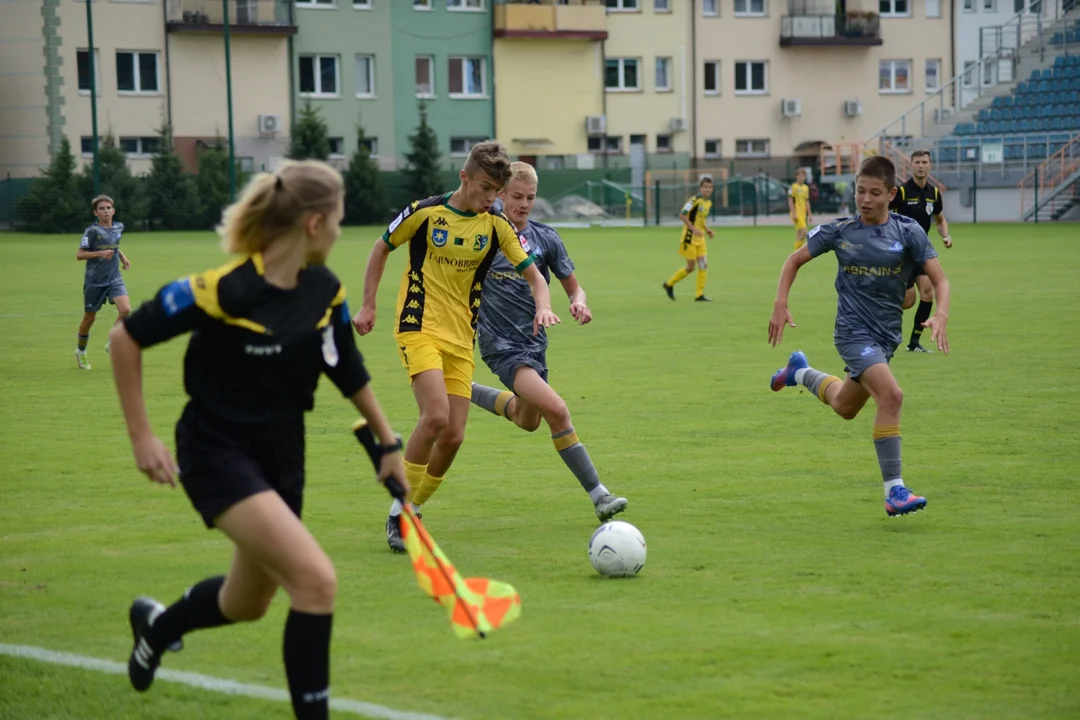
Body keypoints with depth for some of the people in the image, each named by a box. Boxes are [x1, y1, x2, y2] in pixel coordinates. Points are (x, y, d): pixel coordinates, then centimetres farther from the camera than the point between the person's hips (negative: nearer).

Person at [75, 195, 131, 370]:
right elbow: (79, 255, -13)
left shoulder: (119, 228, 5)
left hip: (114, 279, 4)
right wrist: (100, 253, -25)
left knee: (125, 310, -19)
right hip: (94, 281, -4)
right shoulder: (92, 231, -12)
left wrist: (122, 256, 9)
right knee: (89, 318, 8)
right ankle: (81, 351, 32)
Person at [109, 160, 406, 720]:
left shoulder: (325, 292, -4)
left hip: (282, 457, 7)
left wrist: (389, 443, 16)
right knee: (316, 579, -22)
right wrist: (141, 436, -14)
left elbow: (349, 372, 14)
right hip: (218, 455, -7)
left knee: (247, 604, 22)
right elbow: (126, 337, -14)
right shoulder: (225, 289, -24)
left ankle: (155, 626, 53)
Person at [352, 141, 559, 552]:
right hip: (419, 328, -4)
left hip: (461, 339, 4)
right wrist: (368, 306, 5)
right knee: (436, 416, -24)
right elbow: (381, 248, 8)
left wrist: (543, 307, -18)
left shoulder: (495, 225, 2)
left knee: (453, 436, -3)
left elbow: (532, 274, 4)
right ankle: (397, 512, -10)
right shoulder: (426, 212, -6)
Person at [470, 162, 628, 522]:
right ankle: (598, 495, -19)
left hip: (534, 340, 6)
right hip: (500, 343, -6)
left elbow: (573, 286, 8)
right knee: (556, 410, -23)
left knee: (528, 421, 22)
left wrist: (578, 303, -12)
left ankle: (471, 393, 48)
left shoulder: (545, 238, 2)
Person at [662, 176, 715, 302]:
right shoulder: (695, 200, -17)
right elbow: (682, 215, -22)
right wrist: (693, 229, -27)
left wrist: (707, 229, 6)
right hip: (690, 238, -7)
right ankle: (669, 284, 19)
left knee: (703, 265, -1)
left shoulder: (709, 202, 10)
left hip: (700, 238, 7)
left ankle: (699, 295, 4)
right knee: (690, 267, -2)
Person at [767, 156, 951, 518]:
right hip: (853, 331, -4)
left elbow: (939, 279, -9)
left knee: (845, 407, 22)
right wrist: (780, 305, -5)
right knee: (891, 395, -27)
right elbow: (795, 260, 7)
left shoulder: (908, 232, -6)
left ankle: (801, 372, 52)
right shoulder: (840, 231, -7)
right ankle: (894, 491, -24)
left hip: (887, 335, 4)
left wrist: (941, 315, -28)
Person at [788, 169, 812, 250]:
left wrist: (809, 214, 16)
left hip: (803, 214, 7)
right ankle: (797, 250, -11)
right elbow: (790, 200, -9)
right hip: (797, 214, -7)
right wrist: (793, 213, -15)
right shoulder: (794, 187, -6)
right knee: (803, 231, -18)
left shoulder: (806, 188, 14)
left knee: (800, 234, 8)